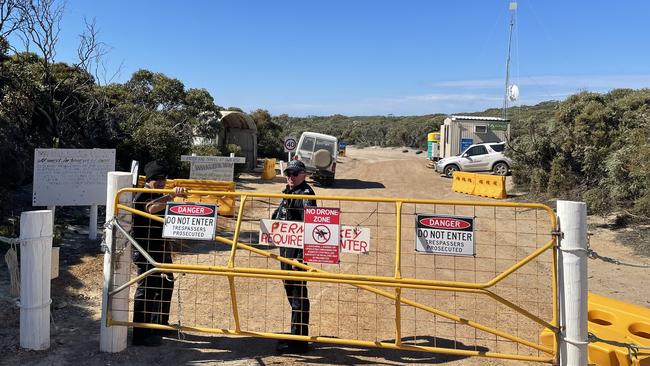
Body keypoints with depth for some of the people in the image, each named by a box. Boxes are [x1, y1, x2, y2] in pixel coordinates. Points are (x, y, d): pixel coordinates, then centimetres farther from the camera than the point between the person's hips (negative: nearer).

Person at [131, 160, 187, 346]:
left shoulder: (159, 197, 15)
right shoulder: (142, 196, -16)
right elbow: (151, 208, -42)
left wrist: (168, 246, 28)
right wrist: (172, 196, -56)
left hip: (160, 251, 10)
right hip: (145, 252, -10)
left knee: (166, 286, 19)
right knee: (146, 290, -5)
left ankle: (160, 325, 35)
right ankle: (140, 335, 5)